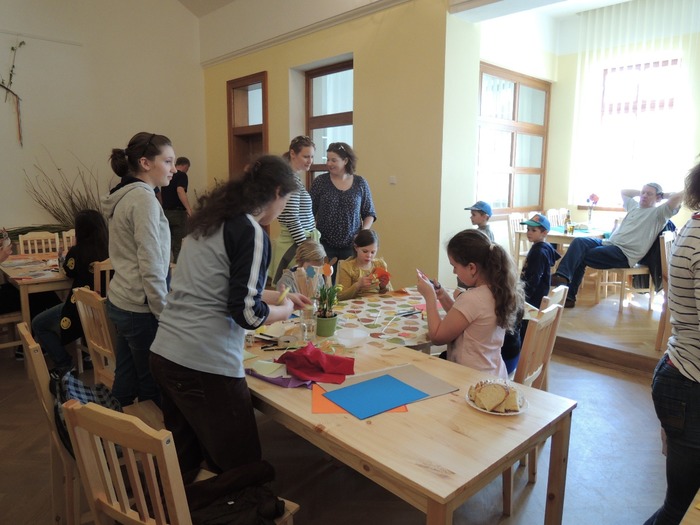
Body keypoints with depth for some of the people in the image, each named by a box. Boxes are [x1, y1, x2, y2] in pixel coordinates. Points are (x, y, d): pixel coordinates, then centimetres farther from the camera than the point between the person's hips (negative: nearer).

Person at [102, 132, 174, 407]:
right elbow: (151, 268, -20)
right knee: (153, 387, 3)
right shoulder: (144, 199, -16)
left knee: (125, 381, 18)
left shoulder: (124, 196, 12)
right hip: (140, 309, -9)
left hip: (120, 301, 9)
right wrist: (165, 315, -14)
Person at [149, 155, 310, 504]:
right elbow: (247, 313, -16)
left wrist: (277, 295, 29)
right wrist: (284, 309, 4)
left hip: (164, 355, 9)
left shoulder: (210, 219, 14)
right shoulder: (252, 232, -11)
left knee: (184, 463, 22)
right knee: (241, 469, 11)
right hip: (205, 365, -8)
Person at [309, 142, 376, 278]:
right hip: (325, 245, 0)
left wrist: (363, 232, -6)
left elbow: (369, 213, 10)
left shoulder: (360, 183, 3)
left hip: (352, 245, 1)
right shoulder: (320, 181, 0)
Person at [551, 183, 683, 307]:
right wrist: (641, 192, 30)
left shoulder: (658, 213, 3)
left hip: (624, 253, -8)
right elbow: (624, 191, 43)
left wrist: (664, 195, 5)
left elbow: (680, 195, -12)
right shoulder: (634, 206, 25)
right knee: (579, 242, -18)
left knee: (580, 256, -21)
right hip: (609, 243, 8)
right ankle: (562, 276, -30)